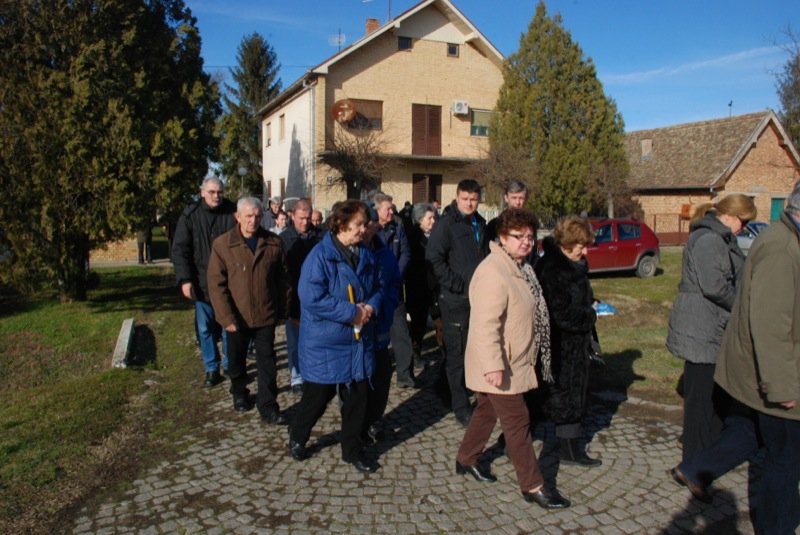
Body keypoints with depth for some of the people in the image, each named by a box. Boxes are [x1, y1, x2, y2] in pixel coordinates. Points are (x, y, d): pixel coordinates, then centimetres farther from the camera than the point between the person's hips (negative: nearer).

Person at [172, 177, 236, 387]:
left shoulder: (232, 213, -4)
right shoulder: (190, 216, -3)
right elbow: (180, 249, -4)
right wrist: (184, 279, -13)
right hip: (202, 284, 1)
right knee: (205, 329, 10)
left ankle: (231, 366, 25)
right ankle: (211, 368, 24)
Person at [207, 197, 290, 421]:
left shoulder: (274, 243, -2)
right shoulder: (222, 244, -8)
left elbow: (282, 279, 4)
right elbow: (216, 284, -10)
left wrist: (282, 310, 3)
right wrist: (226, 317, -15)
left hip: (266, 315, 0)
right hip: (237, 317, 0)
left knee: (267, 363, 5)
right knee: (237, 361, 19)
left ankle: (268, 406, 14)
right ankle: (239, 393, 43)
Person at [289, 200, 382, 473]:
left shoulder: (366, 255, 4)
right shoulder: (320, 256, -16)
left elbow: (376, 289, 14)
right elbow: (312, 298, -25)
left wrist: (370, 307, -9)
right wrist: (352, 312, -23)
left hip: (359, 341, 6)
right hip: (325, 343, -5)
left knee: (357, 397, 12)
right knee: (318, 396, 9)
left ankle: (352, 449, 31)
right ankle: (297, 436, 38)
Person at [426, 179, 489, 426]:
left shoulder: (480, 224, 14)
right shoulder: (446, 223, -8)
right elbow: (434, 258, -16)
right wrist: (457, 285, -16)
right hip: (455, 300, -6)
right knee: (457, 353, 1)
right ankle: (460, 406, 10)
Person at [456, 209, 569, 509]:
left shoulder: (520, 268, 10)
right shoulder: (493, 273, -24)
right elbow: (486, 323, -29)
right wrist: (493, 366, -31)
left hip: (514, 362, 10)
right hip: (499, 366, -10)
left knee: (488, 411, 22)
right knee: (517, 423, 0)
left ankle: (466, 459, 39)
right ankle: (533, 486, 12)